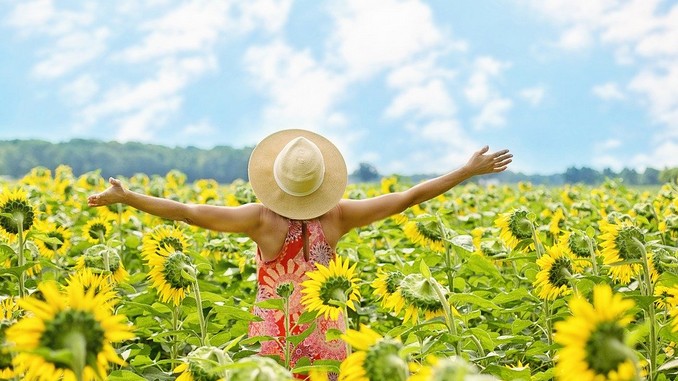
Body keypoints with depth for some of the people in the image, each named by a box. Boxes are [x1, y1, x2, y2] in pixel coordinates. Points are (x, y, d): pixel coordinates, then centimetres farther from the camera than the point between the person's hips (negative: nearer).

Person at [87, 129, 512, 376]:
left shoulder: (262, 219, -14)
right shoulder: (336, 217, -8)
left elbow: (188, 212, -17)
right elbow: (407, 197, -3)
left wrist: (125, 197, -10)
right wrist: (469, 170, 4)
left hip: (275, 340, -2)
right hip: (328, 340, 2)